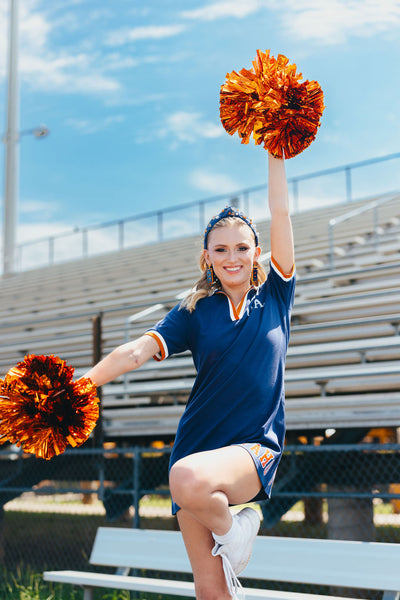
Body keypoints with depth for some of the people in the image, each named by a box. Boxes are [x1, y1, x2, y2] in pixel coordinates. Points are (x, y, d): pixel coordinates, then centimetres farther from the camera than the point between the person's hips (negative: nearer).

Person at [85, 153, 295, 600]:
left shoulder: (274, 296, 5)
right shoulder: (195, 311, 5)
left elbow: (281, 213, 0)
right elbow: (136, 352, -7)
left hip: (256, 447, -2)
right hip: (197, 445, 2)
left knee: (189, 479, -34)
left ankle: (232, 526, -5)